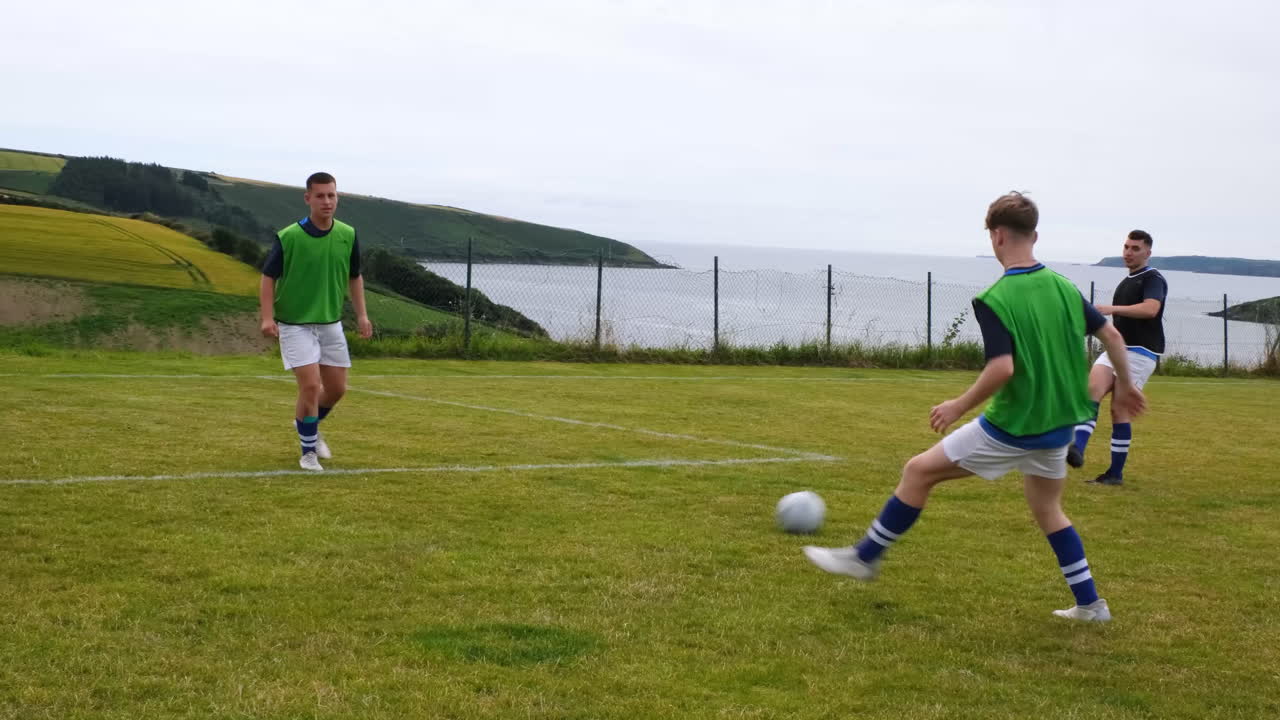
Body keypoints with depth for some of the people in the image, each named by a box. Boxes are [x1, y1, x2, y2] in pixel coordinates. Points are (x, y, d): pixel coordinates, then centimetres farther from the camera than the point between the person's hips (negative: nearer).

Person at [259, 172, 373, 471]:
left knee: (337, 388, 10)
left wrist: (361, 314, 4)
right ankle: (309, 450, 5)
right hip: (295, 324, -5)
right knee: (311, 385, -13)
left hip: (331, 323, 5)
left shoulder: (348, 235, -2)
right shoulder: (288, 237, -15)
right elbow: (268, 277, -8)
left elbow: (354, 277, 11)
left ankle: (308, 425, 40)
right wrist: (267, 317, -18)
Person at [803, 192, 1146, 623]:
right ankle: (1090, 604, 25)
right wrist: (1124, 385, 21)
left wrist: (959, 407, -14)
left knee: (920, 471, 6)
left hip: (1013, 426, -7)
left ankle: (865, 557, 15)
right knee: (1047, 511, 25)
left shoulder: (994, 300, -18)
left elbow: (1003, 367, -27)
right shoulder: (1063, 287, 2)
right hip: (1059, 424, 7)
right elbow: (1112, 335, 5)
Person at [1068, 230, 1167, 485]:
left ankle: (1116, 473, 0)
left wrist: (1112, 309, -35)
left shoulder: (1153, 279, -7)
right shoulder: (1126, 282, 21)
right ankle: (1077, 449, -33)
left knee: (1120, 409, -8)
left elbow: (1150, 309, -27)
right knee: (1092, 388, -18)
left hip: (1140, 353, -7)